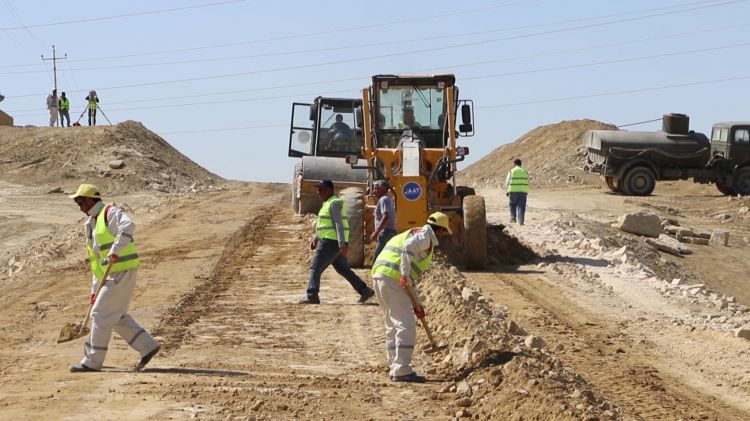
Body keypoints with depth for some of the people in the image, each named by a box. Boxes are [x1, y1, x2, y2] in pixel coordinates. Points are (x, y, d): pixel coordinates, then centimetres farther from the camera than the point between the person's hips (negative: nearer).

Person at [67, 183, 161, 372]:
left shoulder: (110, 212, -8)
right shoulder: (93, 223, 20)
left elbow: (128, 226, -31)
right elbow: (98, 259, 22)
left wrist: (115, 250, -36)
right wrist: (95, 290, 20)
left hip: (123, 270, -10)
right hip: (113, 273, 10)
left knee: (100, 314, -6)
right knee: (117, 317, 14)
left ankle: (92, 361, 0)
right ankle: (148, 346, 19)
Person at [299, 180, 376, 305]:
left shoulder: (333, 203, -13)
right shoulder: (328, 203, 19)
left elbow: (339, 224, -20)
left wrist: (342, 245, -25)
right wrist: (315, 238, 22)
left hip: (331, 242, -10)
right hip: (333, 242, 10)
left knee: (315, 267, -7)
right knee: (343, 269, 13)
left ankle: (312, 296, -10)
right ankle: (365, 290, 12)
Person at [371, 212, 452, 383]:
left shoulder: (414, 234, 30)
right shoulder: (425, 236, 1)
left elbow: (411, 275, 32)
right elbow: (408, 247, -23)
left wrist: (416, 302, 32)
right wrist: (405, 276, -24)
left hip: (379, 277, 10)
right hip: (392, 279, -10)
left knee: (393, 325, 18)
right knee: (406, 325, -9)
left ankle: (394, 368, 24)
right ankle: (402, 370, -12)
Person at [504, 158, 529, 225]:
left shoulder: (511, 171, -1)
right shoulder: (525, 171, 6)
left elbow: (508, 182, -1)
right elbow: (527, 183, 8)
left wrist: (507, 191, 6)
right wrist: (526, 192, 15)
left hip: (513, 191, -1)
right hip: (523, 192, 1)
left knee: (512, 205, 16)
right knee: (521, 206, 1)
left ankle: (513, 218, 16)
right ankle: (521, 221, -6)